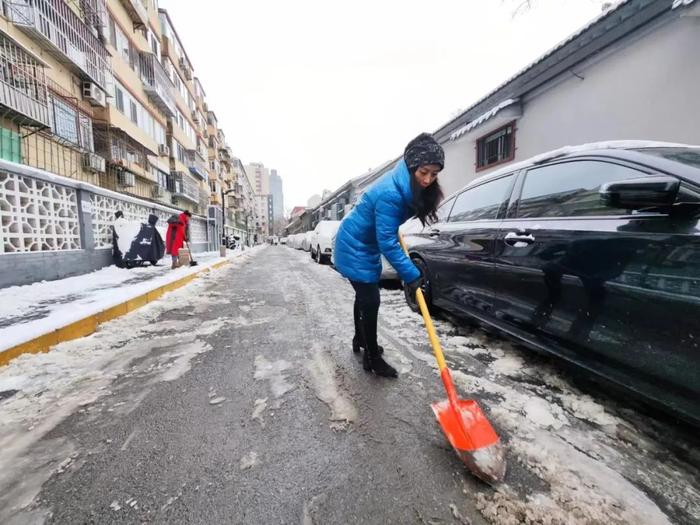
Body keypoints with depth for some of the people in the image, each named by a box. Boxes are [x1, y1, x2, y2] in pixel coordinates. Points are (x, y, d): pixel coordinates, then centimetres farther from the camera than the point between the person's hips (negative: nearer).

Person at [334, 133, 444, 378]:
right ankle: (372, 359, 11)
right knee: (370, 300, -5)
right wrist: (411, 275, -27)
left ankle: (360, 340, 40)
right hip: (354, 247, -9)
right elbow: (387, 243, -31)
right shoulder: (390, 193, -32)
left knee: (364, 295, 20)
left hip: (366, 244, 10)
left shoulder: (406, 185, -4)